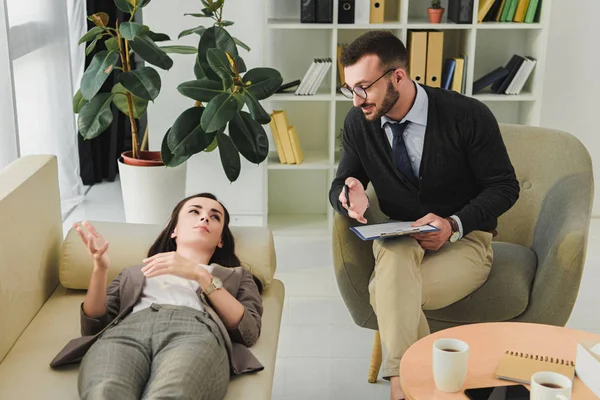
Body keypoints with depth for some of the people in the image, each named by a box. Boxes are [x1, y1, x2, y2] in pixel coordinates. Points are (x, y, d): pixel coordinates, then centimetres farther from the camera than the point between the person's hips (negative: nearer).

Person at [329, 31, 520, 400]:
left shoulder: (468, 116, -15)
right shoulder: (358, 123, -5)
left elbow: (505, 187, -8)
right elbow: (341, 184, 5)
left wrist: (454, 225, -24)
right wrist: (350, 196, -21)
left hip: (464, 238, -3)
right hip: (399, 238, 3)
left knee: (387, 292, -31)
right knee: (395, 257, -36)